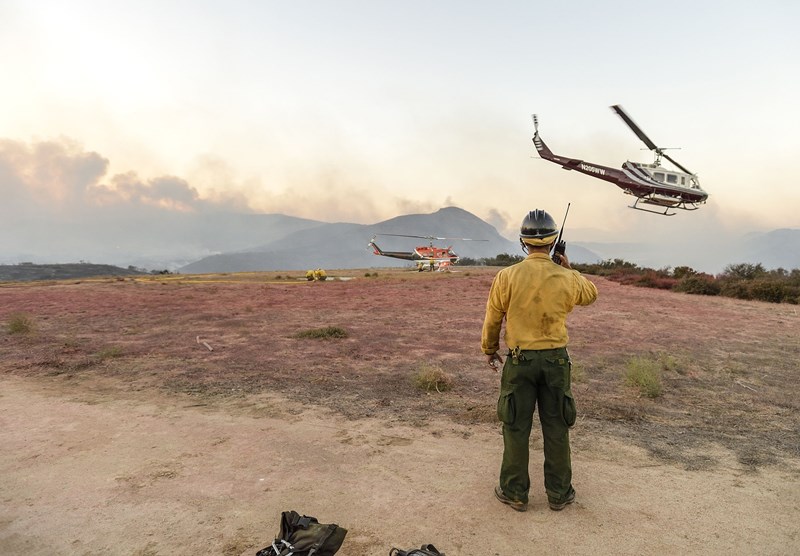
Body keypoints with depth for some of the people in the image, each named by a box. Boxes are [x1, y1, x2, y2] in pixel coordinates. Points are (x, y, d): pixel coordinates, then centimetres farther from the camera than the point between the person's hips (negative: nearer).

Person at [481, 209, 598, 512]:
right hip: (555, 359, 2)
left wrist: (489, 349, 15)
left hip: (519, 360, -1)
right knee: (556, 428, 13)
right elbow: (591, 294, 16)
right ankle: (559, 493, 26)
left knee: (516, 427, 10)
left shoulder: (507, 277, -12)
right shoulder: (567, 279, -8)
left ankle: (515, 492, 21)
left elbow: (492, 320, -1)